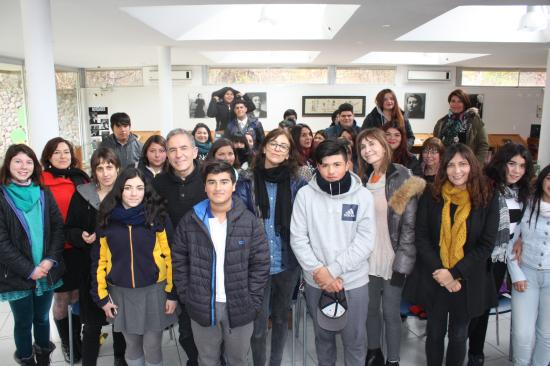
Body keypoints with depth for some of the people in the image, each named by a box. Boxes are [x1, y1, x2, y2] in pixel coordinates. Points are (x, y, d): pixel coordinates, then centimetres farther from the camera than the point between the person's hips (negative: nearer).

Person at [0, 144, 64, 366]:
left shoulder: (44, 194, 4)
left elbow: (58, 227, 2)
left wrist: (50, 260, -12)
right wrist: (29, 270, -15)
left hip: (47, 272, 3)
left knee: (42, 318, 19)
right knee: (23, 323, 13)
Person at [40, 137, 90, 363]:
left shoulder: (81, 179, 4)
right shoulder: (41, 182, -9)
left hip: (80, 248, 3)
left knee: (77, 296, 14)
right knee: (61, 298, 11)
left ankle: (77, 340, 33)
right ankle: (66, 343, 32)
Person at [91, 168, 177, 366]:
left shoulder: (158, 217, -8)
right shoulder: (107, 220, -1)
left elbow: (170, 257, -7)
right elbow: (99, 261, 4)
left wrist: (172, 293, -7)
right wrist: (102, 296, 3)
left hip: (153, 291, -2)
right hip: (121, 293, 2)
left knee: (152, 347, 9)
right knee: (132, 345, 18)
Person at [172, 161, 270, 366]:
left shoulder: (249, 221, -9)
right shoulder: (190, 220, -5)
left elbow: (261, 264, -6)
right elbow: (180, 262, 2)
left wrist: (252, 301, -9)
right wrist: (186, 297, -2)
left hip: (240, 308, -1)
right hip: (201, 307, 1)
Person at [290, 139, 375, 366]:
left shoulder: (363, 195, -7)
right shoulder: (305, 194, -6)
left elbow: (365, 242, -11)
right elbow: (298, 239, -6)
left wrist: (333, 270, -15)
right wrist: (318, 271, -15)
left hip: (353, 281, -1)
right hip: (316, 281, 1)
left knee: (355, 339, 12)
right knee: (323, 335, 19)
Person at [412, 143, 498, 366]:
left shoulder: (488, 200, -4)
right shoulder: (430, 197, -3)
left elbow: (486, 244, -7)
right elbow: (421, 238, -5)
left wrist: (455, 273, -15)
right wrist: (440, 272, -15)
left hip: (468, 281, 0)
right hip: (434, 279, 1)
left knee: (459, 335, 15)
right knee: (435, 332, 15)